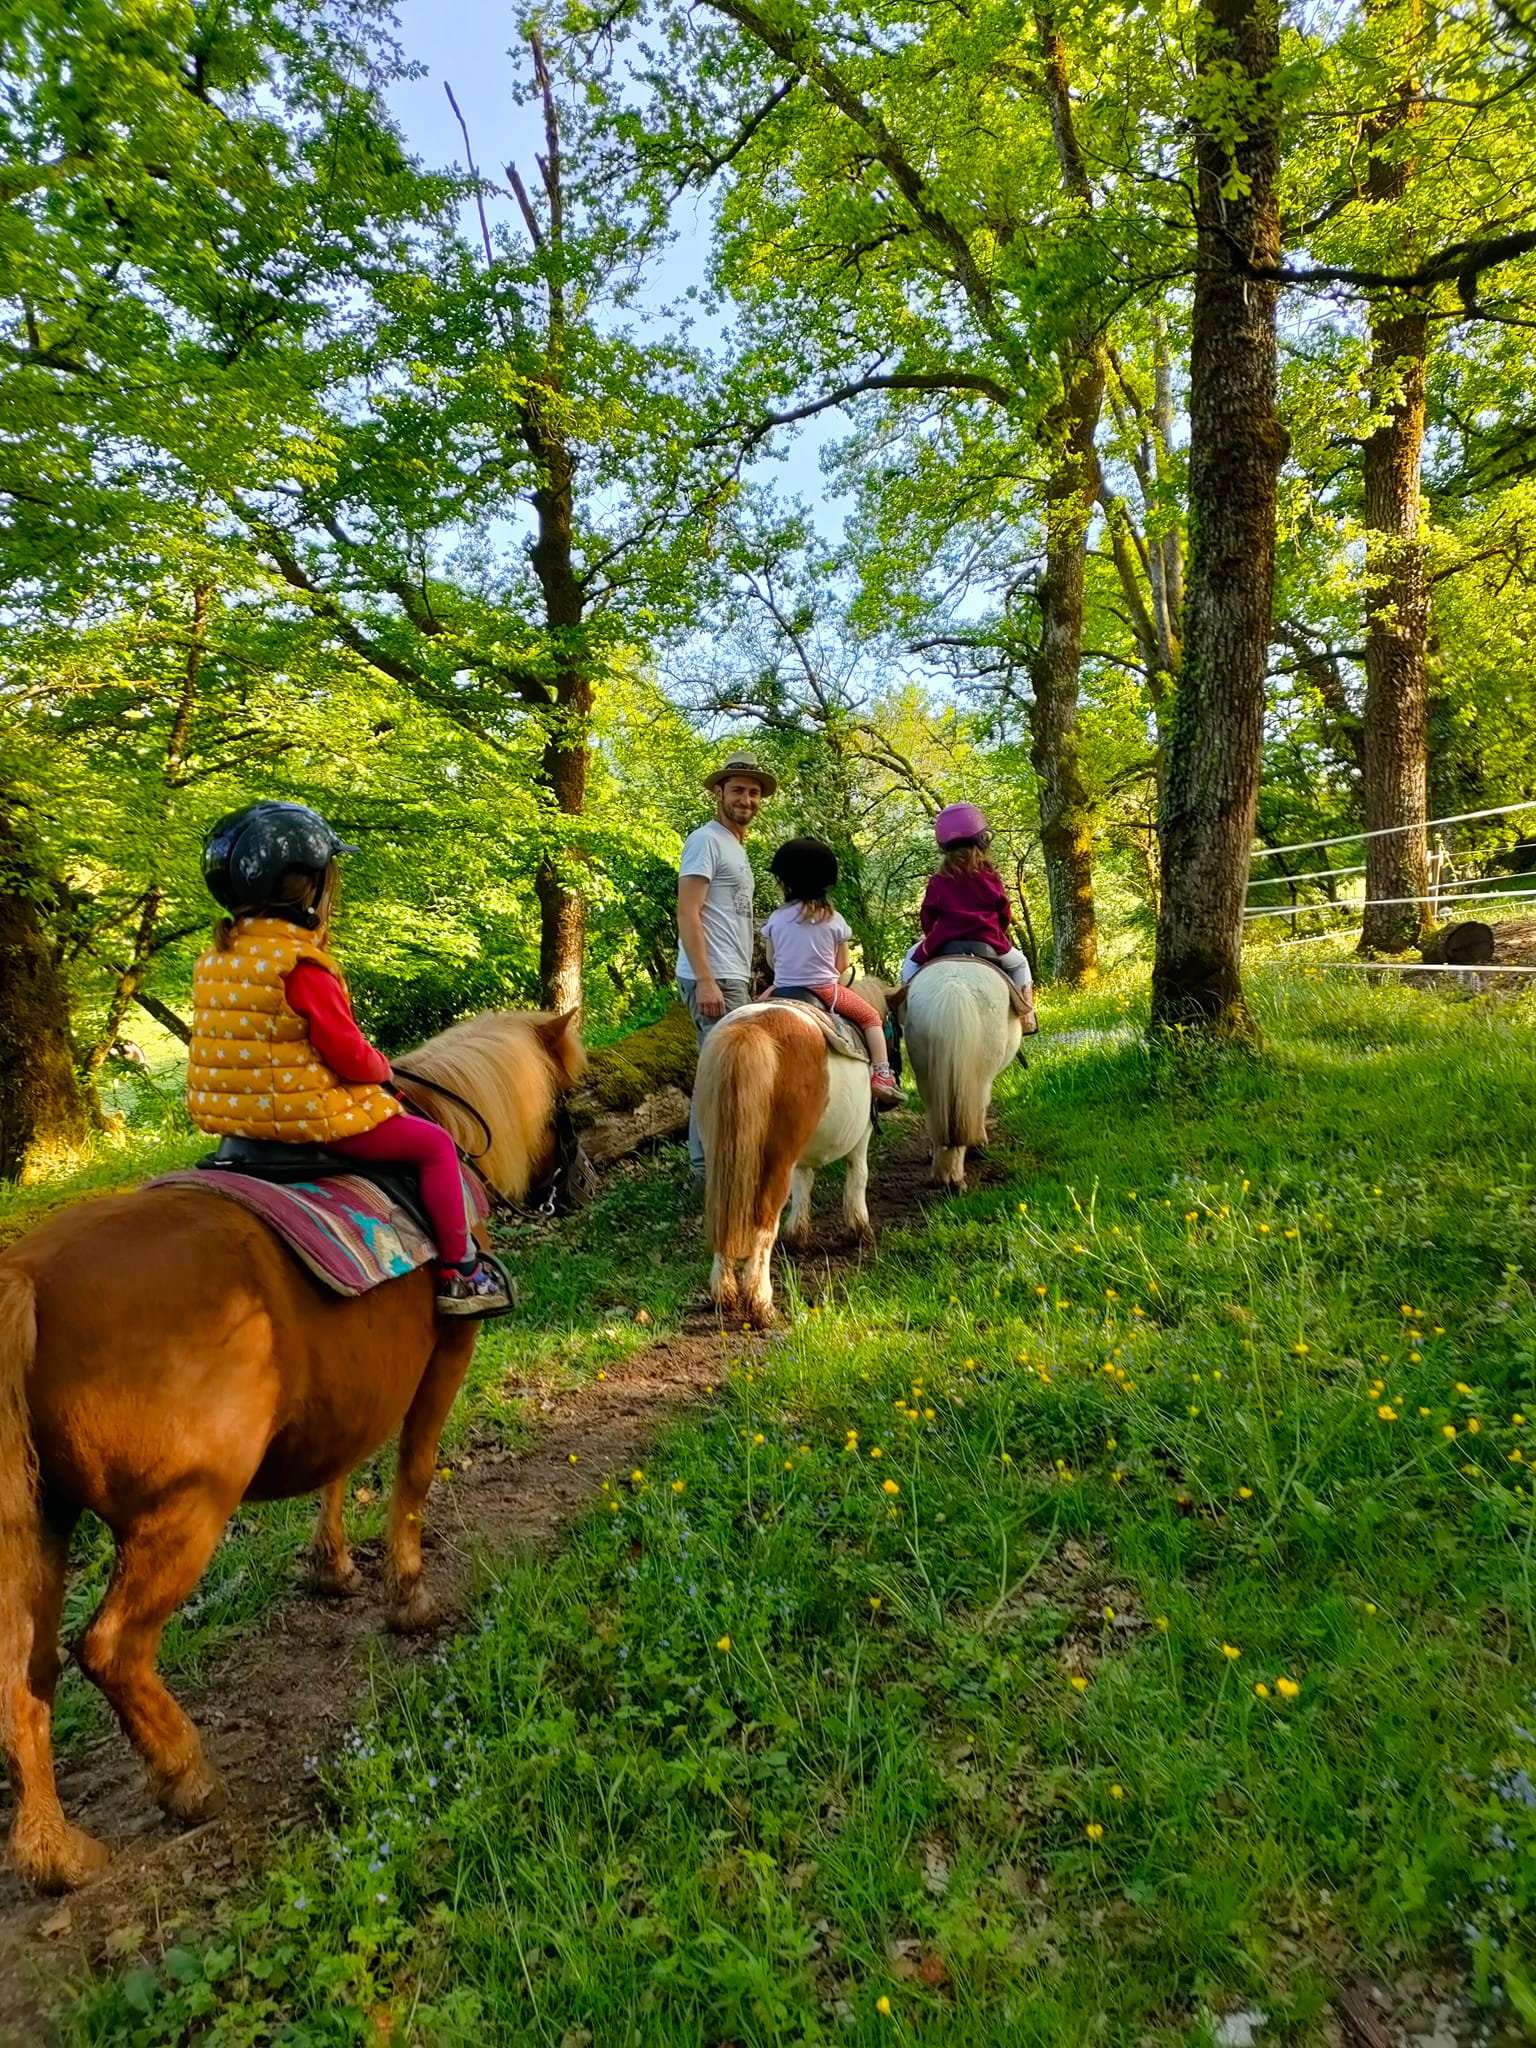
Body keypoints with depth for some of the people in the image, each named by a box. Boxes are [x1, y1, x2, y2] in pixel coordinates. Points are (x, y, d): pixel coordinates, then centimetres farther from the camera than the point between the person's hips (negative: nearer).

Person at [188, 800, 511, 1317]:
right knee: (434, 1143, 3)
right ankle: (458, 1272, 8)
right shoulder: (303, 965, -22)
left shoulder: (215, 957, 6)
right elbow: (349, 1053, -21)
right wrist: (382, 1069, 1)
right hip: (312, 1117, -10)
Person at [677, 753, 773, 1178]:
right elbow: (687, 912, -17)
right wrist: (706, 980, -24)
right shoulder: (707, 840, -8)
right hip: (714, 980, -10)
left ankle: (706, 1161, 22)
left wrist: (741, 980, 18)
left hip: (733, 979, 10)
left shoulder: (738, 848, 20)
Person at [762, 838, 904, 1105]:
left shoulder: (776, 919, -3)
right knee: (871, 1017, 16)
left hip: (784, 991, 1)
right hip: (826, 990, -1)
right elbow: (842, 965, 1)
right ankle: (881, 1074, 4)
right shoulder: (835, 920, -5)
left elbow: (771, 961, 6)